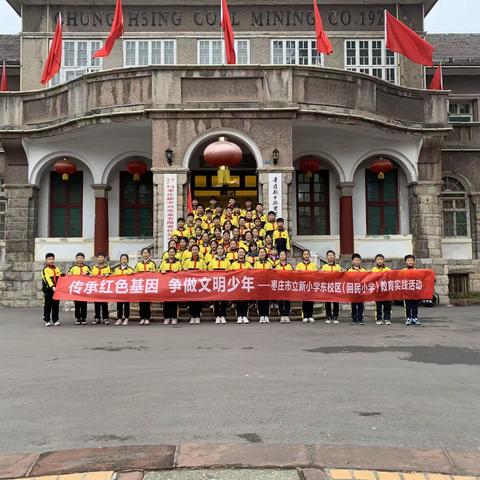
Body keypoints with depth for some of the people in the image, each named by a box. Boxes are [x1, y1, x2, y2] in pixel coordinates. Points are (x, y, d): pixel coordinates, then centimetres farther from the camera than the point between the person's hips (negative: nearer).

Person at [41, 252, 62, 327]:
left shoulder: (57, 269, 14)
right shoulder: (45, 269, -6)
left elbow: (60, 278, 21)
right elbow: (47, 279, -19)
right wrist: (52, 287, -32)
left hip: (56, 290, 5)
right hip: (48, 290, -5)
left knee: (56, 305, 6)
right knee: (47, 305, 1)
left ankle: (55, 320, 13)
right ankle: (47, 320, 9)